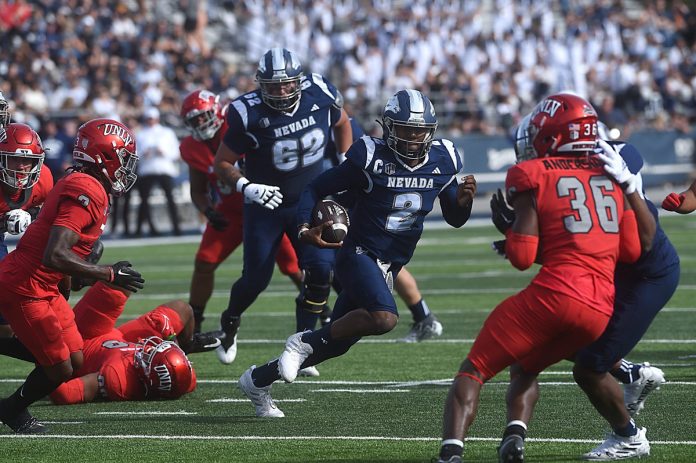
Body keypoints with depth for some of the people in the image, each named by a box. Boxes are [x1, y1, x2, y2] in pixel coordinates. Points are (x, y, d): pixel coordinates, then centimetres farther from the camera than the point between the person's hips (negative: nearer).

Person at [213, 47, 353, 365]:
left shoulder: (320, 95, -15)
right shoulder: (248, 114, -23)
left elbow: (342, 123, 10)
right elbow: (222, 163, -12)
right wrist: (247, 187, -28)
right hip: (266, 205, -2)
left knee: (320, 271, -15)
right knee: (256, 278, 3)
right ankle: (229, 323, 37)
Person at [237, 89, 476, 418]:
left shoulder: (442, 162, 1)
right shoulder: (371, 159, -15)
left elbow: (454, 219, 12)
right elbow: (315, 189, -7)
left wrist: (463, 201, -11)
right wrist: (305, 229, -24)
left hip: (388, 267, 7)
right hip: (359, 254, -6)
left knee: (334, 344, 9)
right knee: (383, 318, -34)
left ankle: (257, 380, 27)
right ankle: (304, 342, -14)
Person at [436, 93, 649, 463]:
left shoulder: (534, 176, 1)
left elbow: (523, 257, -3)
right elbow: (632, 250, 15)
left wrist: (507, 227, 16)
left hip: (552, 294, -5)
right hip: (601, 309, 5)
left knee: (474, 370, 7)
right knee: (525, 367, 28)